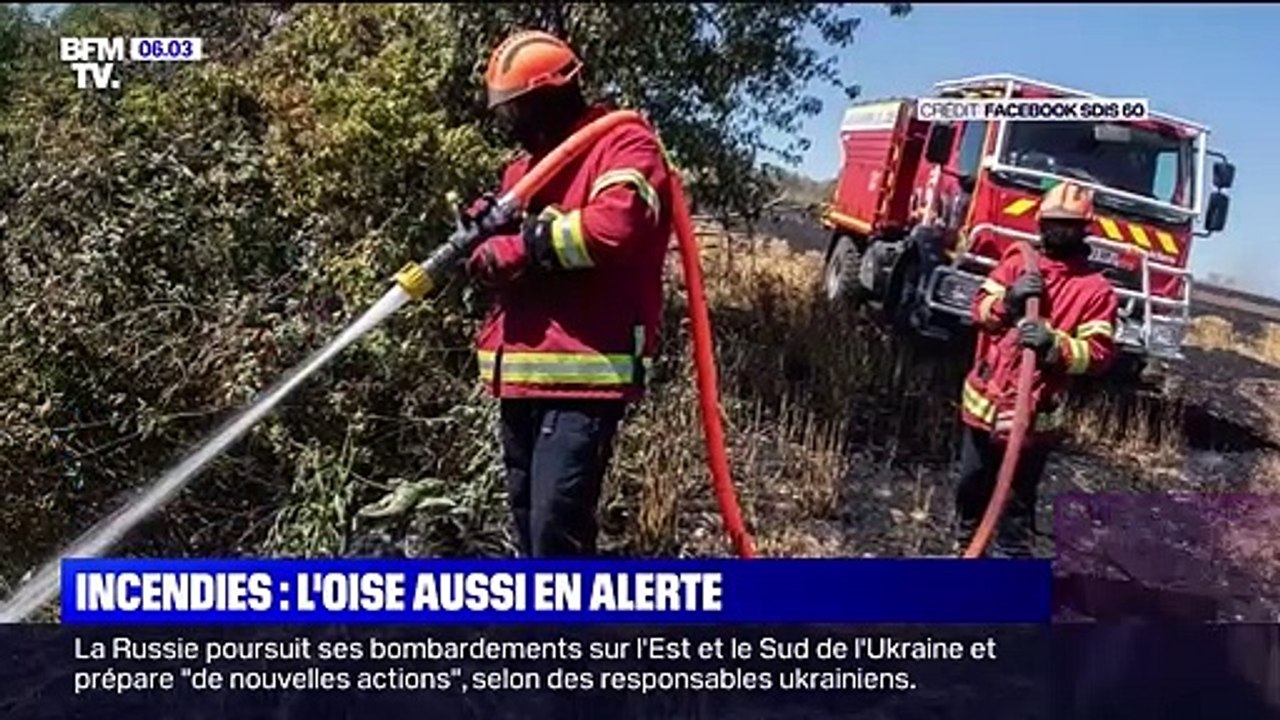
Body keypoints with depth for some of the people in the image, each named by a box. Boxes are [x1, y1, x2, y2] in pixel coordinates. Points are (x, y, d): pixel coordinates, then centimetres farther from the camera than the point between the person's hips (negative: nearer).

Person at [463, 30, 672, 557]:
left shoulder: (624, 145, -3)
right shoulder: (525, 167, 22)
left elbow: (616, 226, -22)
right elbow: (501, 261, 19)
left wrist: (523, 244, -12)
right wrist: (486, 235, -5)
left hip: (583, 374, -9)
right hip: (521, 376, 9)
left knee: (557, 528, -13)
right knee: (530, 525, 17)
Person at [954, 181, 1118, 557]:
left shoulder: (1096, 288, -6)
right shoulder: (1017, 261, 6)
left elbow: (1099, 353, -11)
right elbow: (980, 309, 2)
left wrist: (1055, 346, -28)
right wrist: (1008, 300, -18)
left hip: (1033, 413, -4)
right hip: (984, 399, 4)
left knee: (1018, 501, 5)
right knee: (972, 485, 20)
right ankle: (964, 547, 42)